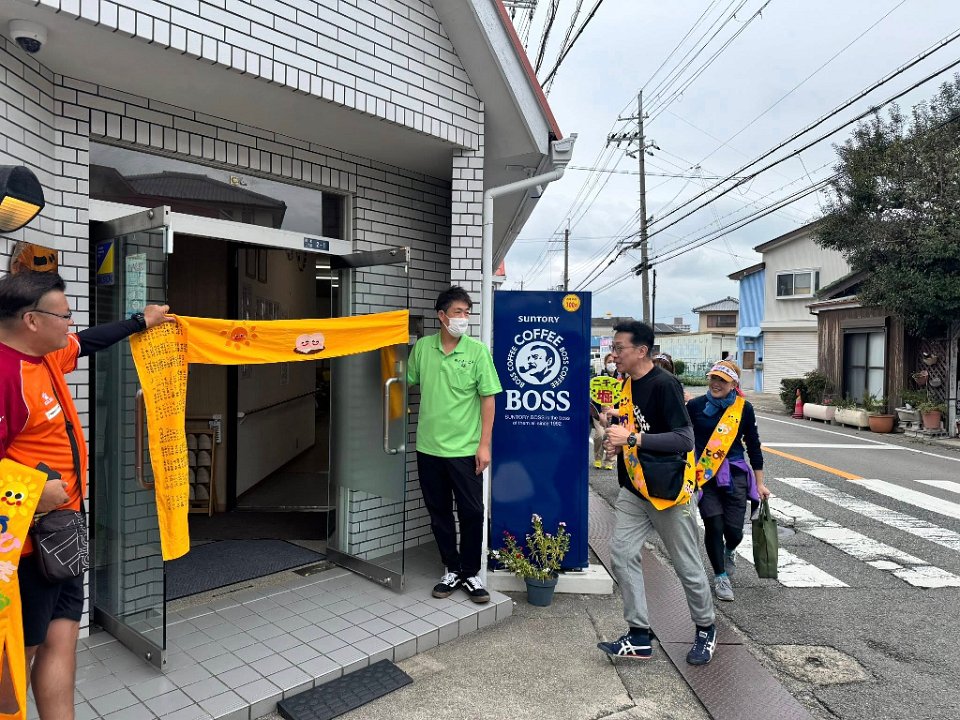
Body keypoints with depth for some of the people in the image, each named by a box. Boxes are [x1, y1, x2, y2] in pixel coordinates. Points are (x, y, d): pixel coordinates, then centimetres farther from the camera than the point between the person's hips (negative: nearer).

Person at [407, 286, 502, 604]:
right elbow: (408, 383, 12)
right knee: (439, 513, 12)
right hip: (429, 447, 3)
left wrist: (484, 444, -9)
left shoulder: (477, 350, -7)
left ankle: (470, 573, 22)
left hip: (465, 449, -3)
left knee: (472, 513, 4)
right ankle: (452, 570, 29)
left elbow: (488, 399, -6)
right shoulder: (422, 347, 1)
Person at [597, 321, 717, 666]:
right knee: (622, 552, -1)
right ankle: (639, 637, 9)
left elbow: (685, 439, -25)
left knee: (687, 566, 8)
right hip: (635, 490, 7)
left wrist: (632, 438, -27)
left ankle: (706, 629, 32)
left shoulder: (664, 384, -19)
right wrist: (618, 440, 1)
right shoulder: (628, 383, 7)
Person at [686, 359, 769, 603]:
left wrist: (760, 483, 8)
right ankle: (721, 576, 17)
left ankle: (729, 551, 38)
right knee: (714, 526, -6)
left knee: (734, 530, 0)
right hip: (704, 474, 0)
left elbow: (753, 447, 7)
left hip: (734, 475, 1)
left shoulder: (743, 408, -1)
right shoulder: (695, 406, -3)